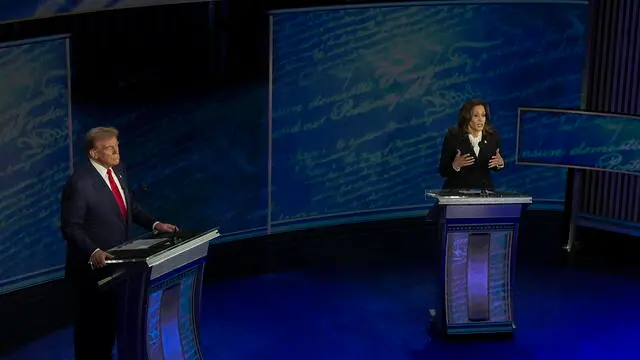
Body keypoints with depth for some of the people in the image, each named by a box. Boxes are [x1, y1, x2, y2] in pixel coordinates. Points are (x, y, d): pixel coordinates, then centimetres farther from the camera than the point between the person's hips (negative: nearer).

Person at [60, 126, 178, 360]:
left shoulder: (118, 170, 2)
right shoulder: (79, 183, -22)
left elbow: (130, 206, 14)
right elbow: (71, 228, -21)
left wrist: (154, 224, 1)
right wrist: (93, 252, -34)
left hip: (115, 262, 8)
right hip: (91, 267, -8)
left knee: (111, 321, 20)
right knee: (90, 324, 7)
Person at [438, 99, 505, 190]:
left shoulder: (492, 136, 2)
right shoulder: (452, 137, -6)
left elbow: (495, 167, 12)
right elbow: (443, 171, -5)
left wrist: (500, 163, -9)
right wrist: (455, 165, -24)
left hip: (483, 190, 3)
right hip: (457, 190, -3)